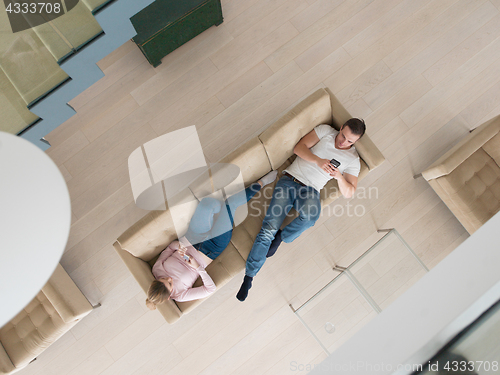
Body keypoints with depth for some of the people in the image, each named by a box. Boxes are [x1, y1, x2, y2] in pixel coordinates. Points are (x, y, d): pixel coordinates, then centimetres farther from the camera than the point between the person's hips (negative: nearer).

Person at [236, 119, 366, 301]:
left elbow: (349, 193, 4)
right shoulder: (325, 130, 10)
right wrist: (318, 161, -15)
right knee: (269, 228, -15)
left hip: (310, 191, 0)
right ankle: (249, 276, -6)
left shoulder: (353, 159, 10)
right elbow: (299, 148, 0)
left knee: (310, 214, -38)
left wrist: (339, 176, -16)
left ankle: (281, 236, -8)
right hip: (289, 181, 0)